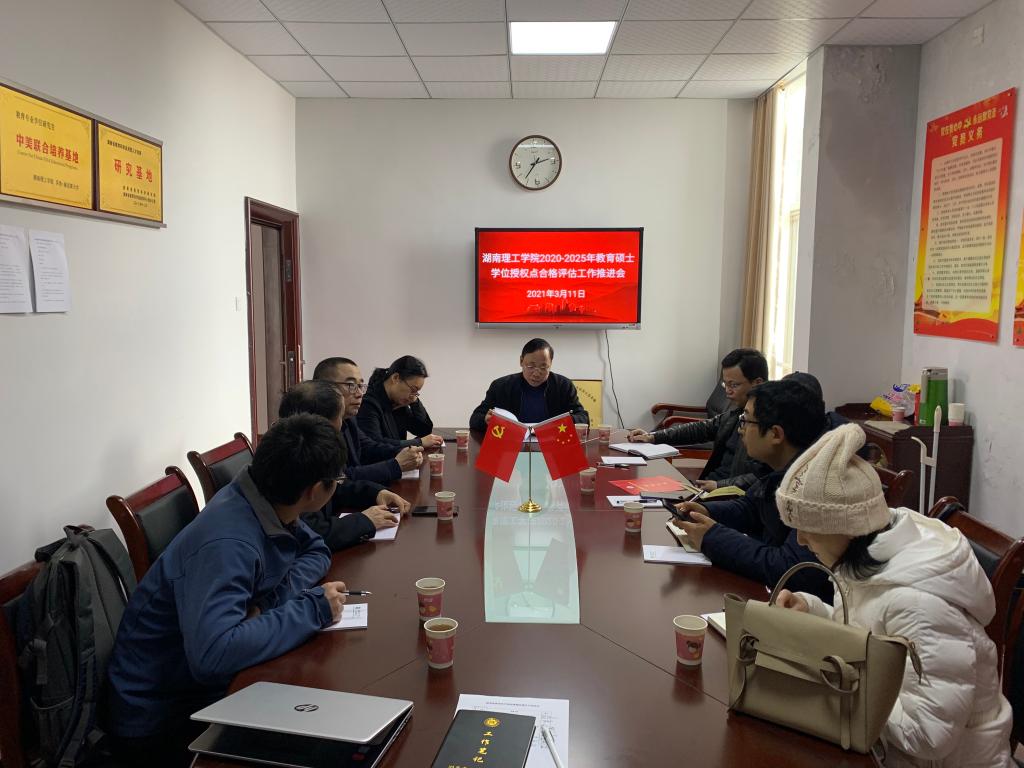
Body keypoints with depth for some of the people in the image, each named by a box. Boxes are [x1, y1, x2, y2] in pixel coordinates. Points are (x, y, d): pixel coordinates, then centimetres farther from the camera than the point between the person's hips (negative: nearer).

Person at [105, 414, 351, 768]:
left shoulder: (268, 503, -8)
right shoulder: (229, 544, -32)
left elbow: (316, 551, 6)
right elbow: (213, 653, -42)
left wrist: (276, 597, -14)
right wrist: (311, 609, -31)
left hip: (210, 685, 7)